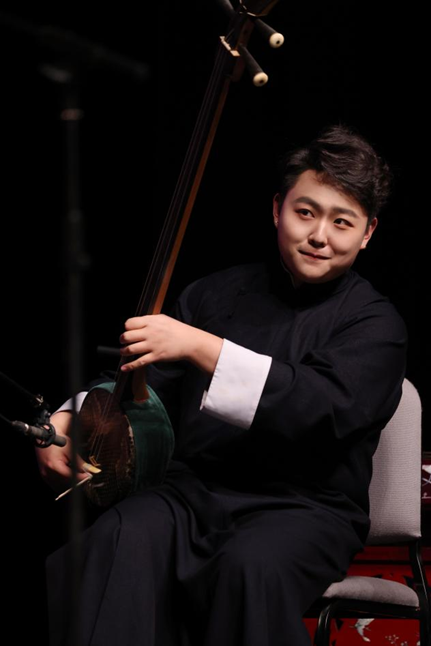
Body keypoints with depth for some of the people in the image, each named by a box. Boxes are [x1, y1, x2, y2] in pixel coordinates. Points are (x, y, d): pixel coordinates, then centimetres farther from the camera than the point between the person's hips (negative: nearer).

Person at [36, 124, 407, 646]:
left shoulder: (376, 324, 1)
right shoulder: (215, 294, 15)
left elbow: (326, 407, -19)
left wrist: (200, 346, -24)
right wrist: (64, 421, -6)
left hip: (302, 509, -3)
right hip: (192, 492, 3)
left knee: (251, 566, -37)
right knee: (126, 537, -30)